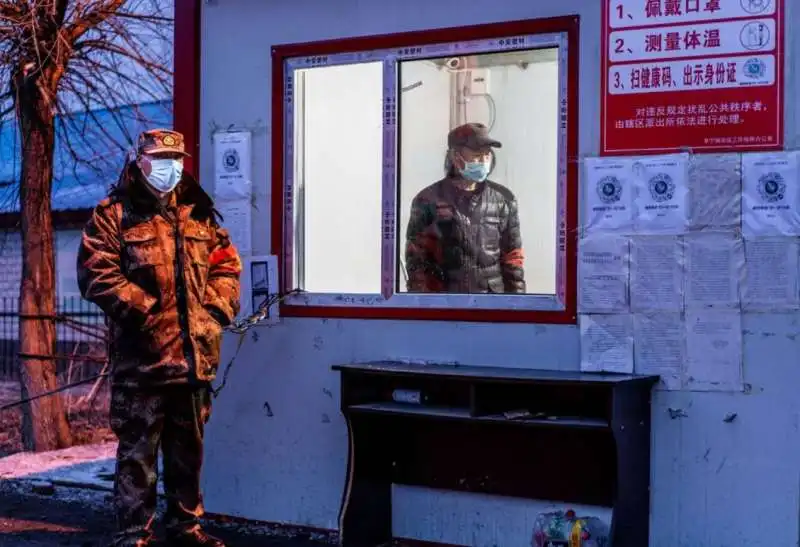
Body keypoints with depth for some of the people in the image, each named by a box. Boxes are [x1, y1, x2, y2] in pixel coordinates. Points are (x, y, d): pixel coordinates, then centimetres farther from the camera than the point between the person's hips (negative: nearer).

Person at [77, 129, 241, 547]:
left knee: (188, 449, 15)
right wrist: (144, 309, -16)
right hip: (141, 358, -5)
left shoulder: (199, 216, 16)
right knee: (137, 451, -1)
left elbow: (226, 265, 18)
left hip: (195, 356, 6)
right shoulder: (113, 216, -2)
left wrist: (217, 308, 1)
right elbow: (96, 274, -11)